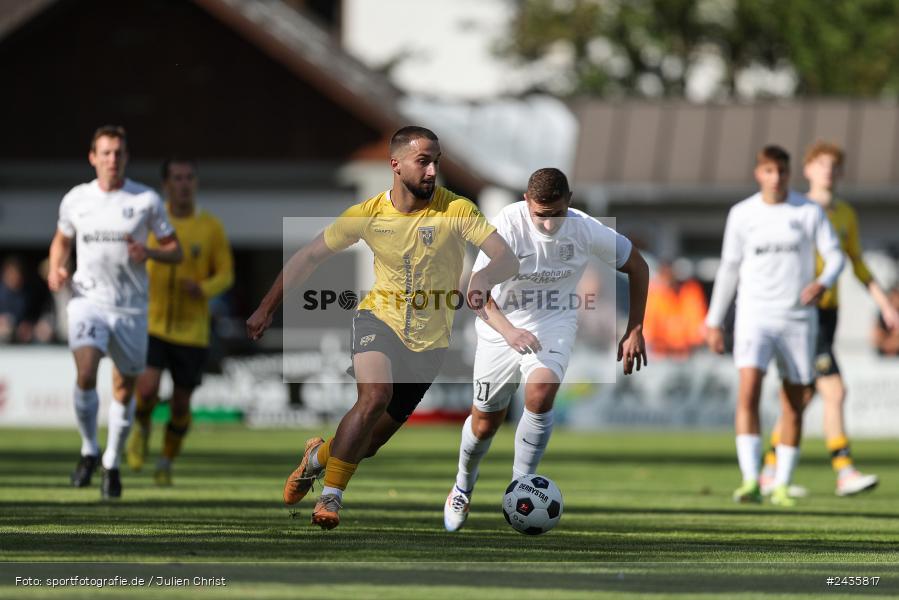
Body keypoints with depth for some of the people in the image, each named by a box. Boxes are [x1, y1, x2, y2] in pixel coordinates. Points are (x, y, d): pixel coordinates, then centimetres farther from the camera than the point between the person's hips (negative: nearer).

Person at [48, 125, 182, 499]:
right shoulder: (75, 199, 3)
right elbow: (61, 240, 21)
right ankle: (89, 450, -1)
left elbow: (175, 251, 3)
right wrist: (56, 268, 0)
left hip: (131, 308, 0)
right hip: (88, 300, 0)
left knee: (124, 388, 6)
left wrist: (149, 253, -18)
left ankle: (112, 464, 25)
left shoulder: (147, 201, -2)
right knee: (85, 376, -22)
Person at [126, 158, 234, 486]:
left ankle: (166, 463, 29)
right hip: (152, 324, -1)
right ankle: (142, 428, 14)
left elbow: (226, 274, 2)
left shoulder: (210, 226, -2)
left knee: (181, 403, 5)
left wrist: (203, 289, -18)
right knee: (147, 389, -20)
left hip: (192, 331, 1)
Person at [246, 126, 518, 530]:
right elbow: (310, 256, 3)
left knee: (368, 443, 5)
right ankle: (330, 497, -18)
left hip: (428, 340, 1)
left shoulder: (456, 210, -14)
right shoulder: (369, 214, -9)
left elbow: (507, 259, -22)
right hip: (379, 318, -1)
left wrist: (484, 277, -45)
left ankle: (320, 455, 39)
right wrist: (267, 308, 2)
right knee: (375, 396, -30)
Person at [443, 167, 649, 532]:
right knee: (485, 423, 8)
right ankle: (463, 487, 41)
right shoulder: (508, 225, -24)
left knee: (540, 394, -30)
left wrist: (634, 331, -3)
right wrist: (508, 331, -43)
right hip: (502, 326, 0)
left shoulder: (584, 229, -17)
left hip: (554, 323, 0)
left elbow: (637, 266, 0)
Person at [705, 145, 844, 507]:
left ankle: (781, 486, 16)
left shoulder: (809, 212, 1)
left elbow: (835, 255, 1)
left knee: (793, 403, 5)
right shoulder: (742, 214, 4)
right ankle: (750, 481, -24)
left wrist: (823, 282, -22)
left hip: (798, 318, 1)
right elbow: (729, 268, 11)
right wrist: (714, 321, 11)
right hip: (755, 314, -1)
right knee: (748, 391, -19)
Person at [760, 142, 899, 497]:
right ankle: (845, 472, -21)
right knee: (834, 391, -18)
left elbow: (858, 265, 20)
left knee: (803, 397, 10)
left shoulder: (846, 215, 13)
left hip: (828, 311, 7)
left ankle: (770, 472, 19)